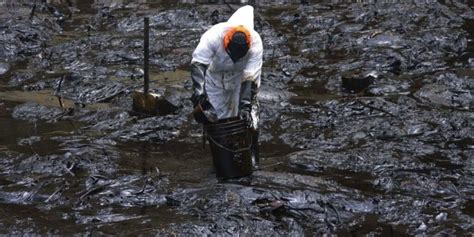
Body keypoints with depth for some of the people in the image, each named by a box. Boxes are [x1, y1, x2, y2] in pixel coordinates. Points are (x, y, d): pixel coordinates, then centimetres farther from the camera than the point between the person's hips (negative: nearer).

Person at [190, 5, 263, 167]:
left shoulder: (255, 43, -34)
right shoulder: (213, 36, -37)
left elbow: (251, 78, -31)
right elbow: (197, 64, -40)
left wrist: (246, 105, -36)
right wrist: (199, 93, -50)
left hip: (240, 77, 0)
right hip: (215, 77, 0)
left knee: (248, 116, -8)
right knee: (215, 116, 0)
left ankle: (251, 156, 5)